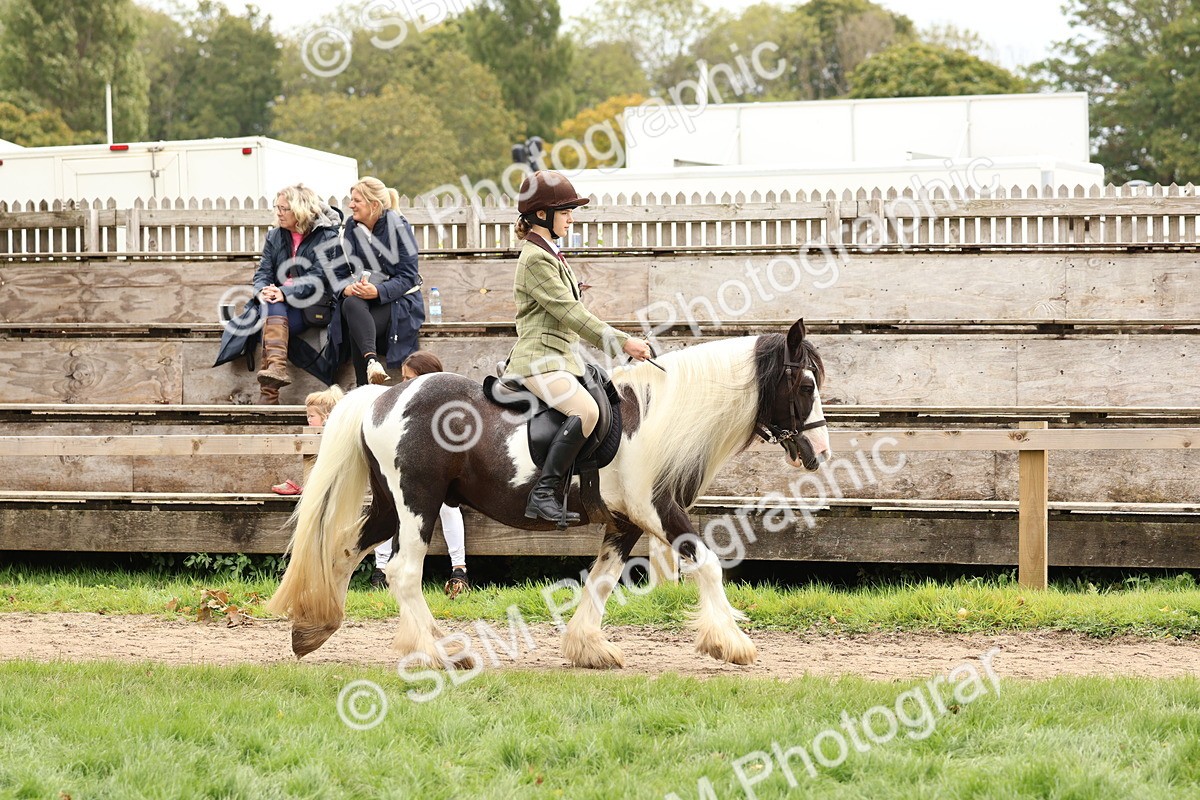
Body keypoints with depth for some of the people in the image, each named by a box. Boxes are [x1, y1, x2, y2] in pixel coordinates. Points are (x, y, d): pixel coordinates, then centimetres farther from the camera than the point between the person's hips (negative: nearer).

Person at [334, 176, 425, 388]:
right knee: (351, 304, -35)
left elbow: (407, 277, -11)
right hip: (363, 295, 4)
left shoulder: (398, 228, -7)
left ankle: (367, 390, -33)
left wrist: (378, 291, -28)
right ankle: (372, 359, -53)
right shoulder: (352, 226, 9)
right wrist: (347, 287, -18)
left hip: (397, 299, -4)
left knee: (357, 332, -32)